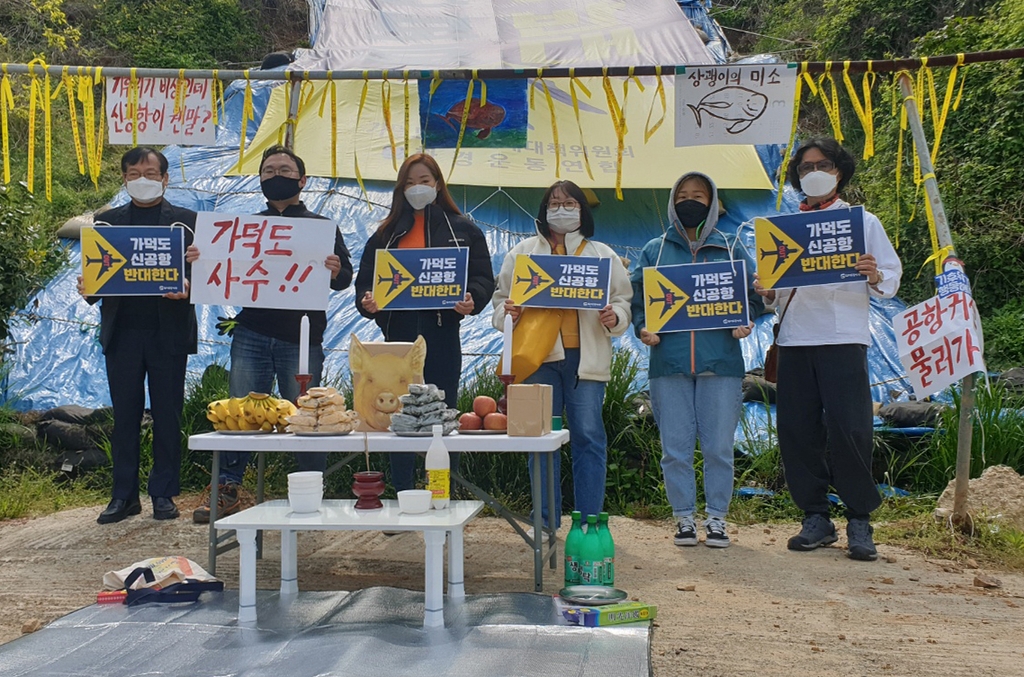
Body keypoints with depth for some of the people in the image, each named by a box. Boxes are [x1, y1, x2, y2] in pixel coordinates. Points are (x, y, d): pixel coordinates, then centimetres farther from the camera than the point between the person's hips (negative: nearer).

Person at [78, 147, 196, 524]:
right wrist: (87, 289, -12)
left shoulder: (187, 222, 6)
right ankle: (124, 495, 12)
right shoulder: (106, 222, 13)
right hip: (122, 332, 2)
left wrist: (185, 288, -21)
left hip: (168, 333, -2)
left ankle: (164, 494, 11)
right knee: (125, 414, 5)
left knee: (167, 415, 3)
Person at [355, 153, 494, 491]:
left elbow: (483, 278, 5)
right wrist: (366, 300, -11)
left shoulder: (463, 230, 11)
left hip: (442, 335, -2)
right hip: (398, 333, 2)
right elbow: (365, 279, 11)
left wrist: (472, 300, -16)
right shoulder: (386, 233, 15)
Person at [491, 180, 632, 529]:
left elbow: (623, 300, 12)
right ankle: (547, 522, 13)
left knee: (589, 436, -3)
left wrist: (615, 317, -9)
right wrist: (507, 313, -7)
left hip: (585, 357, 0)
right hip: (538, 357, 1)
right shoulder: (522, 252, 15)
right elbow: (501, 297, 14)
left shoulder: (602, 254, 14)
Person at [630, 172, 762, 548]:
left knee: (718, 447, 2)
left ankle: (716, 518, 15)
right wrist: (642, 328, -8)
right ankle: (684, 518, 15)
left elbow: (753, 296, 11)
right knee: (675, 447, 2)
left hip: (720, 362, 0)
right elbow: (637, 298, 10)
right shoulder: (654, 251, 12)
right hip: (669, 364, 1)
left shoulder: (732, 250, 12)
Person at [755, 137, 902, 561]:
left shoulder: (863, 221, 11)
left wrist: (875, 277, -16)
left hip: (844, 337, -3)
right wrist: (768, 294, -4)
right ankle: (816, 518, 11)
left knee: (848, 430, -9)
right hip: (795, 336, 3)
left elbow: (891, 280, 6)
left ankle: (860, 522, 3)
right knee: (797, 430, 0)